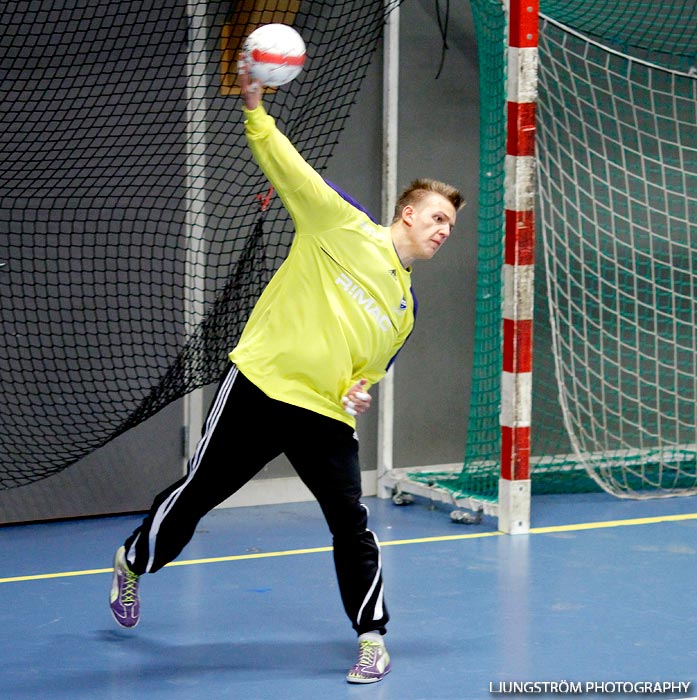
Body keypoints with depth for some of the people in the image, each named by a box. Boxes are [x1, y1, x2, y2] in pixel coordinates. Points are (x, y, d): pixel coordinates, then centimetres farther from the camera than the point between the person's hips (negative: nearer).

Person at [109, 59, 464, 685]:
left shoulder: (406, 304, 14)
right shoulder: (345, 228, -3)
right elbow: (291, 170, -11)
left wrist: (360, 392, 3)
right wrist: (256, 110, -23)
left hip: (326, 416, 4)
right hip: (260, 387, -4)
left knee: (352, 523, -8)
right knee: (198, 492, 8)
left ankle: (373, 637, 3)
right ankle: (133, 563, 34)